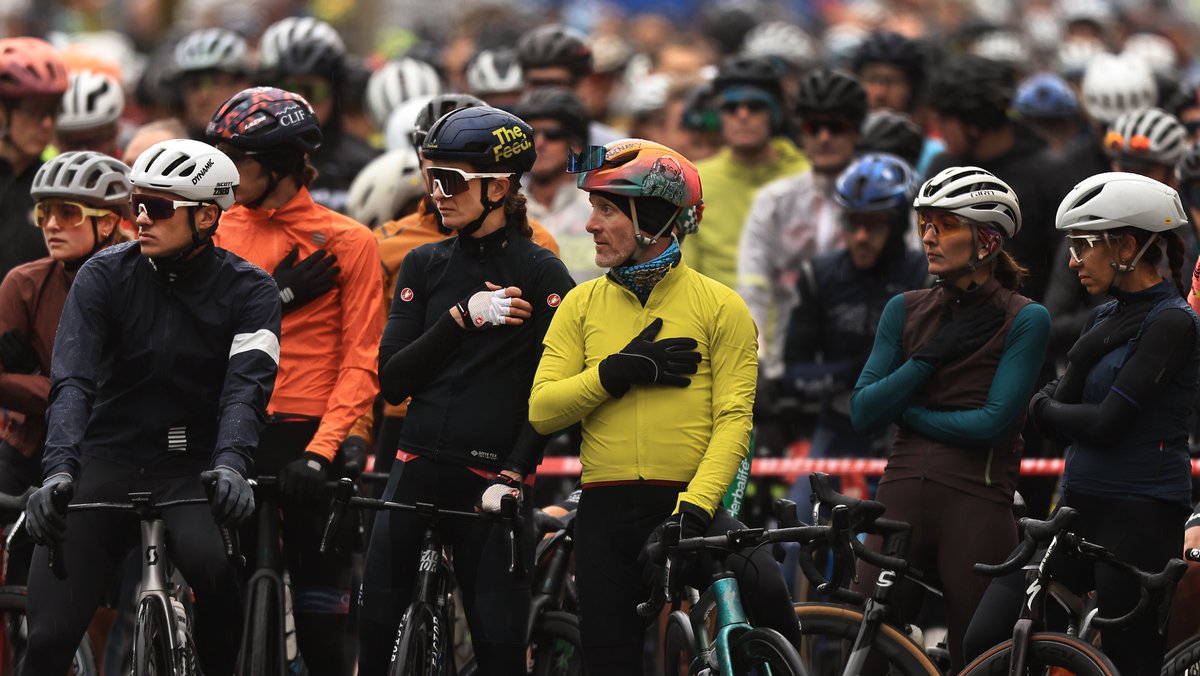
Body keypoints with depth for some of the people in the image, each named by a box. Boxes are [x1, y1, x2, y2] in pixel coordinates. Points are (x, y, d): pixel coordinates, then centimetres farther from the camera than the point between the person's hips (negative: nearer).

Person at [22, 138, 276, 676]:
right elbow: (72, 381, -14)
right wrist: (58, 470, -32)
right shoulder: (105, 275, -4)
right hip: (109, 463, 1)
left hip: (192, 470, -1)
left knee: (212, 566, -34)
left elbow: (247, 386, -18)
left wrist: (230, 465, -39)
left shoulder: (248, 291, -4)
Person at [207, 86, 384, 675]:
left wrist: (321, 448, -16)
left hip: (307, 436, -3)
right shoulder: (221, 229, 9)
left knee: (320, 608, 0)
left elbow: (360, 362, -5)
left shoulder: (347, 242, -1)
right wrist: (276, 296, -14)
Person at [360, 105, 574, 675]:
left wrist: (514, 474, -16)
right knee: (376, 615, -7)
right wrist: (461, 317, -9)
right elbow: (393, 380, 2)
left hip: (492, 475, -3)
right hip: (420, 467, 3)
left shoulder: (543, 275, -1)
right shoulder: (424, 266, 10)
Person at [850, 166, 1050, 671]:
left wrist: (906, 410, -3)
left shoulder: (1023, 320, -1)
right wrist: (930, 358, -6)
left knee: (973, 661, 1)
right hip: (902, 496, 4)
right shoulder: (906, 310, 12)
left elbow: (993, 421, -11)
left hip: (977, 505, -4)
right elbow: (863, 412, 4)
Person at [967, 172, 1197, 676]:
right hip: (1082, 511, 8)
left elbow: (1107, 423, -18)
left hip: (1140, 520, -8)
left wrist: (1045, 410, 0)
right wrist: (1091, 349, -9)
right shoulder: (1108, 318, 14)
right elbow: (1061, 410, 6)